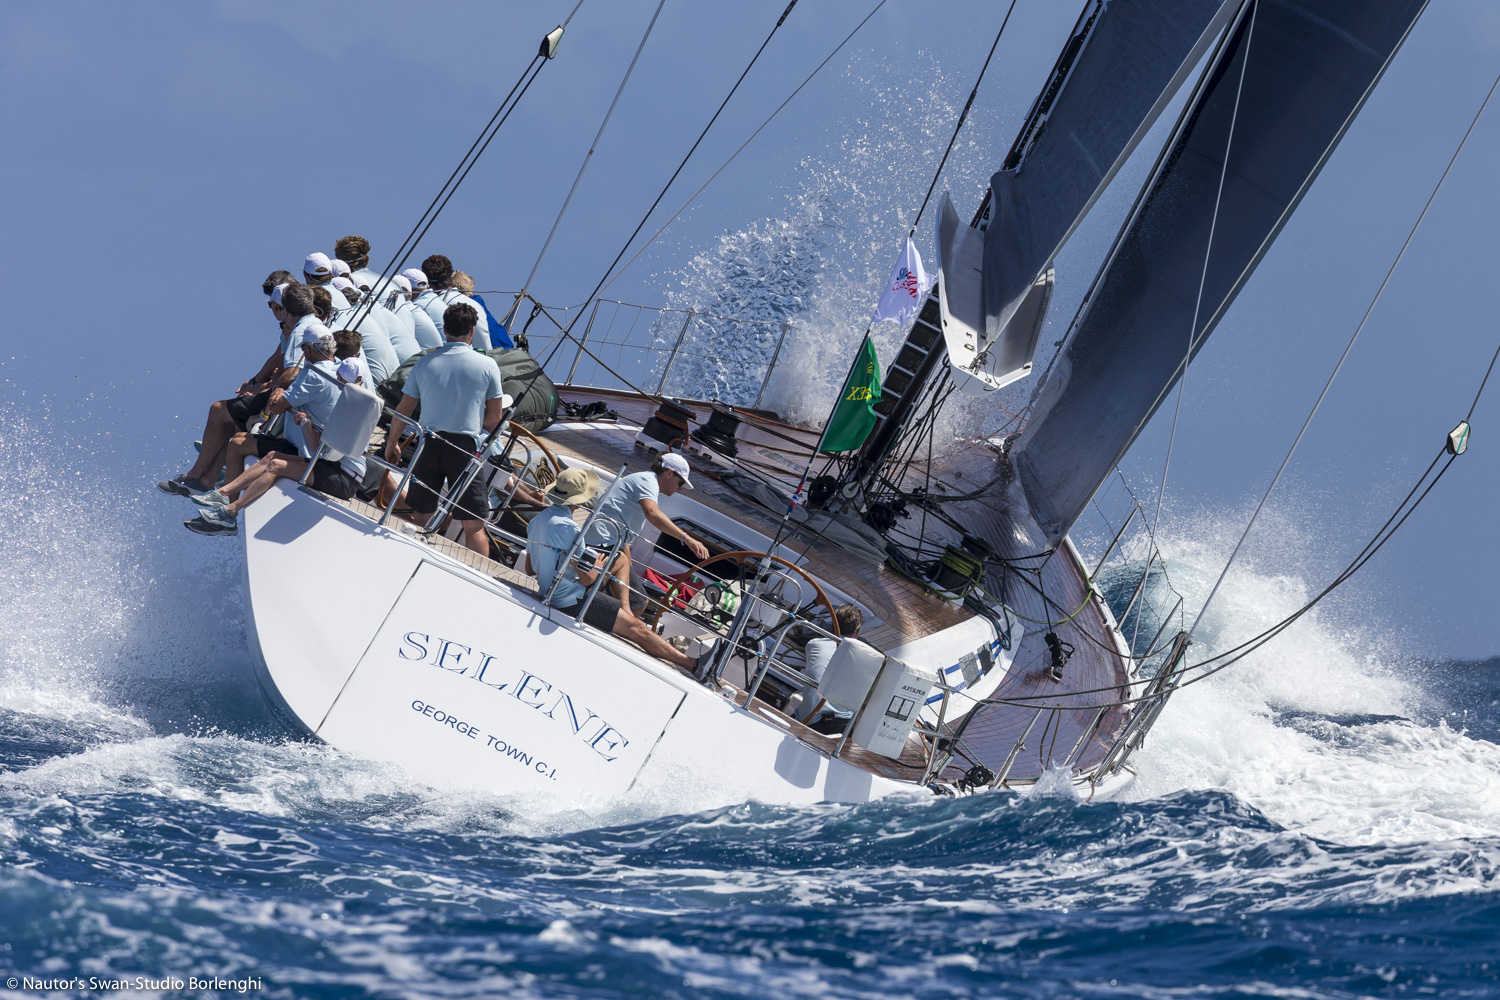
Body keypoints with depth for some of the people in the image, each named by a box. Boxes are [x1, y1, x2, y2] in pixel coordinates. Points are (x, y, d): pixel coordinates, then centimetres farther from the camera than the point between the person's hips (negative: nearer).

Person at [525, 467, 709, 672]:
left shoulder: (536, 520, 5)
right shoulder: (567, 527, -24)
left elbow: (529, 569, 15)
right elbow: (588, 578, -21)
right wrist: (598, 565, 0)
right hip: (572, 600, -10)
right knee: (636, 627, -5)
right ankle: (692, 664, -3)